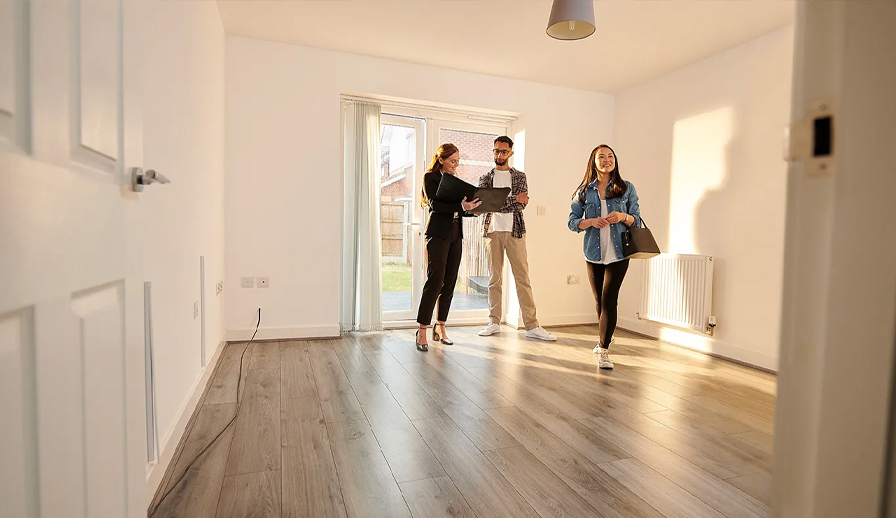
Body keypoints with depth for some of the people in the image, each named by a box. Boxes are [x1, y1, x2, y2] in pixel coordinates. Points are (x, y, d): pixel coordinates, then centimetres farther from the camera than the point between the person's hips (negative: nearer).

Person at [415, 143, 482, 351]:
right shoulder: (430, 177, 0)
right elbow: (435, 204, -15)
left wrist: (473, 208, -1)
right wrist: (460, 206, -26)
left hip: (455, 235, 7)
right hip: (438, 234, -7)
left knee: (449, 282, 6)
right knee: (435, 280, -13)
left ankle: (440, 327, 15)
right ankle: (422, 331, -7)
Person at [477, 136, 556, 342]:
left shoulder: (519, 176, 11)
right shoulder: (486, 178, 13)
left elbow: (521, 205, -3)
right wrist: (513, 199, -11)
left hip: (515, 230, -1)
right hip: (493, 231, 1)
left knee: (523, 278, -2)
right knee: (494, 278, 5)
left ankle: (532, 326, 1)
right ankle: (494, 322, 15)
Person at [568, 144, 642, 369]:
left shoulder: (627, 188, 4)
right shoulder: (584, 191, 5)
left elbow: (637, 220, 5)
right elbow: (572, 221, 3)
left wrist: (623, 217, -15)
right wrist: (591, 221, -15)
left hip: (618, 254, -2)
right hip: (593, 254, 2)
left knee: (608, 300, -10)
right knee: (600, 301, 15)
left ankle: (603, 350, -2)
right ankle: (605, 338, 39)